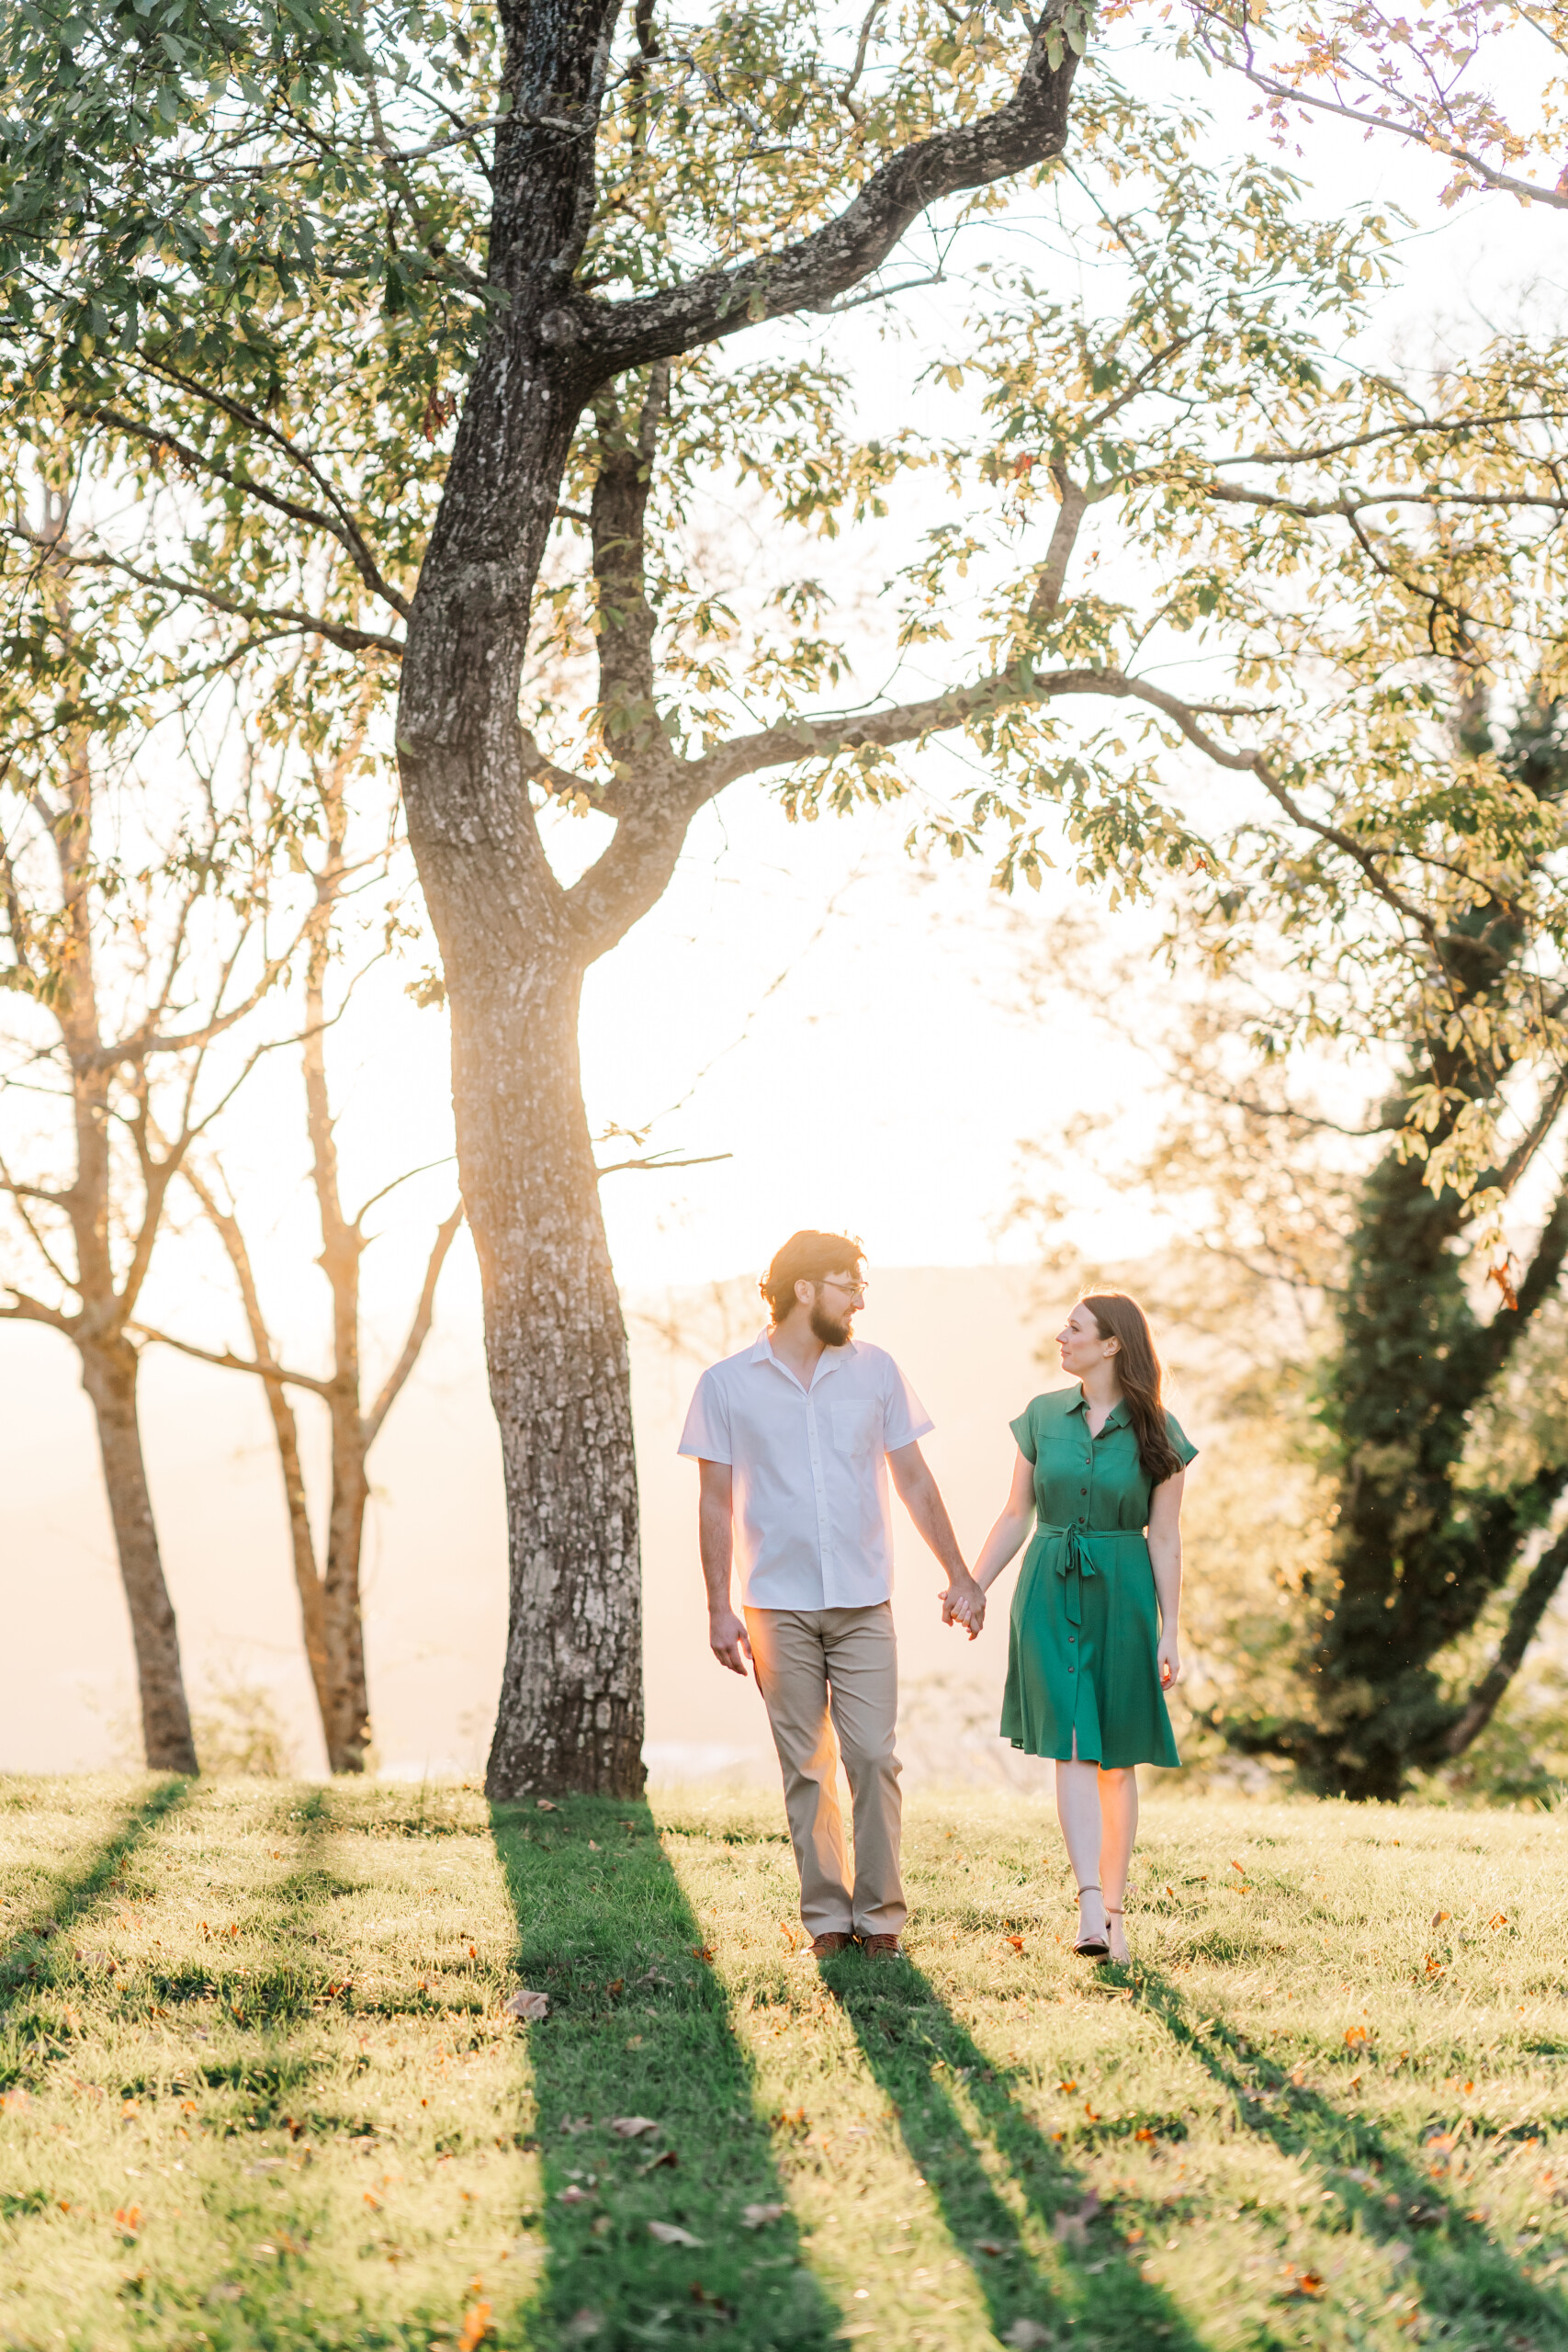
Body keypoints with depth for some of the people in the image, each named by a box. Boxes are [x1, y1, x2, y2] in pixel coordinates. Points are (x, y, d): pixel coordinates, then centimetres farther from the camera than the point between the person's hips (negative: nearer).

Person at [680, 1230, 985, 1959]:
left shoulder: (874, 1371, 6)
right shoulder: (727, 1384, 1)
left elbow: (914, 1480, 11)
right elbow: (715, 1503, 3)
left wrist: (959, 1575, 9)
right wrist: (719, 1607, -2)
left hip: (863, 1603, 1)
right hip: (779, 1606, -1)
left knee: (872, 1756, -6)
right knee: (805, 1767, 4)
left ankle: (881, 1914, 3)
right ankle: (826, 1916, 12)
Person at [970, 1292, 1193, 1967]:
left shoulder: (1155, 1432, -2)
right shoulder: (1043, 1415, 5)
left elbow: (1165, 1539, -2)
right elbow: (1016, 1516, 11)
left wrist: (1170, 1631, -5)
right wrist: (971, 1589, 7)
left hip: (1121, 1597, -1)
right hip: (1050, 1594, 1)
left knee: (1116, 1760, 6)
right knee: (1071, 1750, -11)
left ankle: (1112, 1909, 17)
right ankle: (1090, 1907, -19)